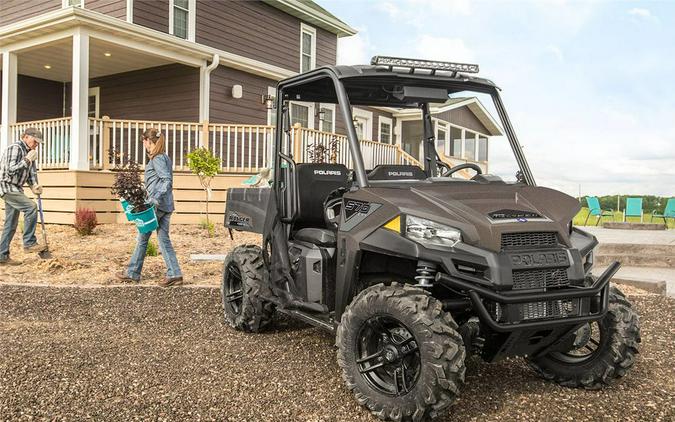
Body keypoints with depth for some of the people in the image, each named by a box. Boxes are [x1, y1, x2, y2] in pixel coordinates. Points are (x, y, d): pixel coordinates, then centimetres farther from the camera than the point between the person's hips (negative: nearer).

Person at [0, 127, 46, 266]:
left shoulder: (28, 152, 15)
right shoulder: (15, 148, -13)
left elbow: (31, 173, 14)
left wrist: (34, 186, -4)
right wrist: (27, 160, -21)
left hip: (16, 189, 9)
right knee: (30, 207, -25)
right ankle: (29, 243, -19)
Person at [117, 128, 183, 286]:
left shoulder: (157, 158, -12)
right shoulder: (165, 157, 15)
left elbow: (167, 180, -21)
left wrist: (156, 199, -26)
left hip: (157, 205, -9)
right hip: (166, 205, 9)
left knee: (142, 238, 4)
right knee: (164, 239, 8)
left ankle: (133, 273, 16)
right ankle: (174, 274, 3)